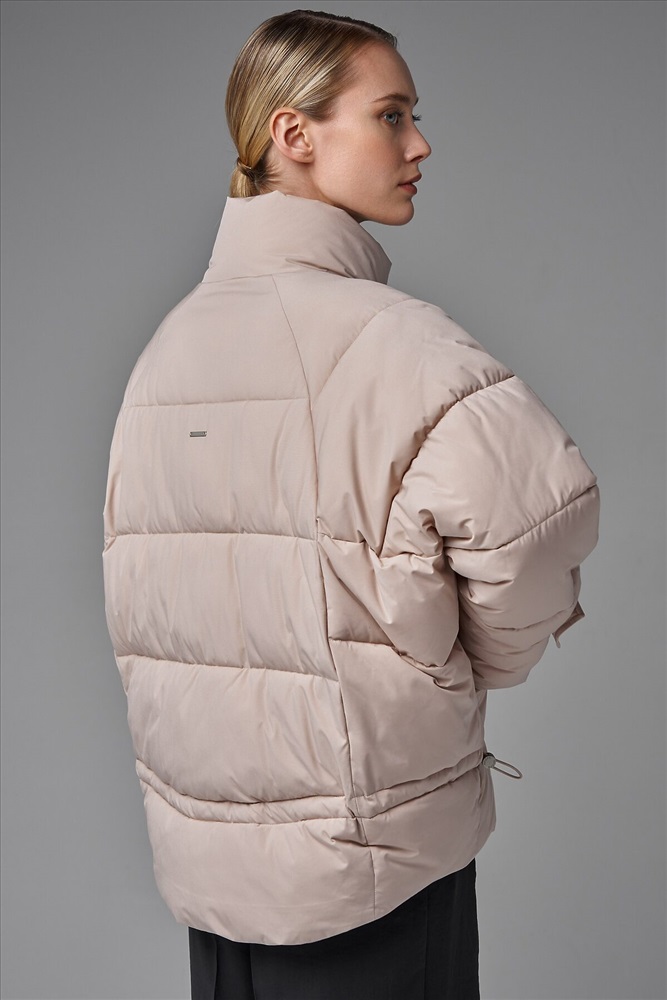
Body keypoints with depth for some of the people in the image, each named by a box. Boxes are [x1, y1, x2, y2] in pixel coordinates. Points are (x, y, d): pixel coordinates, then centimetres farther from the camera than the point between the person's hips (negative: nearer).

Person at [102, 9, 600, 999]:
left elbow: (132, 606, 7)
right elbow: (541, 500, -31)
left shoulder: (168, 339, 3)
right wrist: (478, 665, -11)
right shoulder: (384, 333, -19)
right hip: (372, 857, -6)